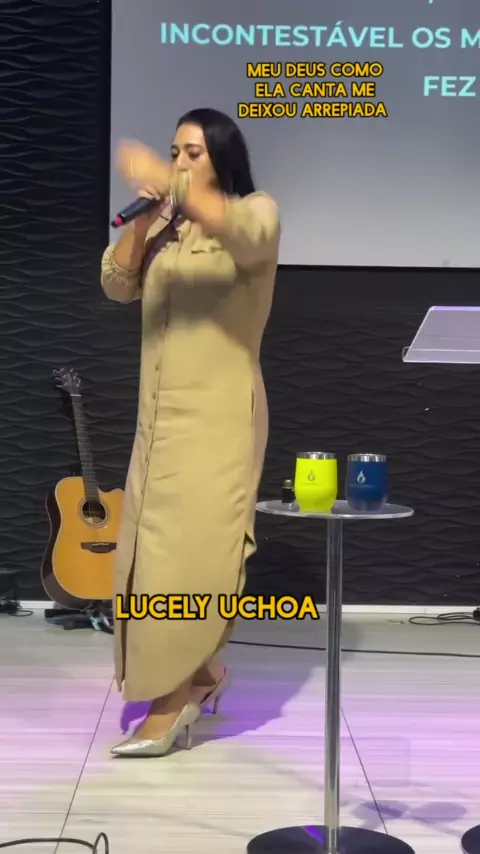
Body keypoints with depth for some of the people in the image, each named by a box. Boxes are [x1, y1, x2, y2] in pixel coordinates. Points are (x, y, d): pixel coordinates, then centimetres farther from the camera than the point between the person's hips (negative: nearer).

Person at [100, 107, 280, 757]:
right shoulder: (165, 227, 14)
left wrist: (170, 183, -34)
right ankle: (204, 674, 27)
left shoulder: (257, 211, -3)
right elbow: (117, 286, 5)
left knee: (191, 552, -9)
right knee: (151, 551, 10)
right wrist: (144, 217, -5)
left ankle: (170, 705, -1)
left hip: (219, 416, -6)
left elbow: (247, 236, -27)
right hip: (160, 415, 7)